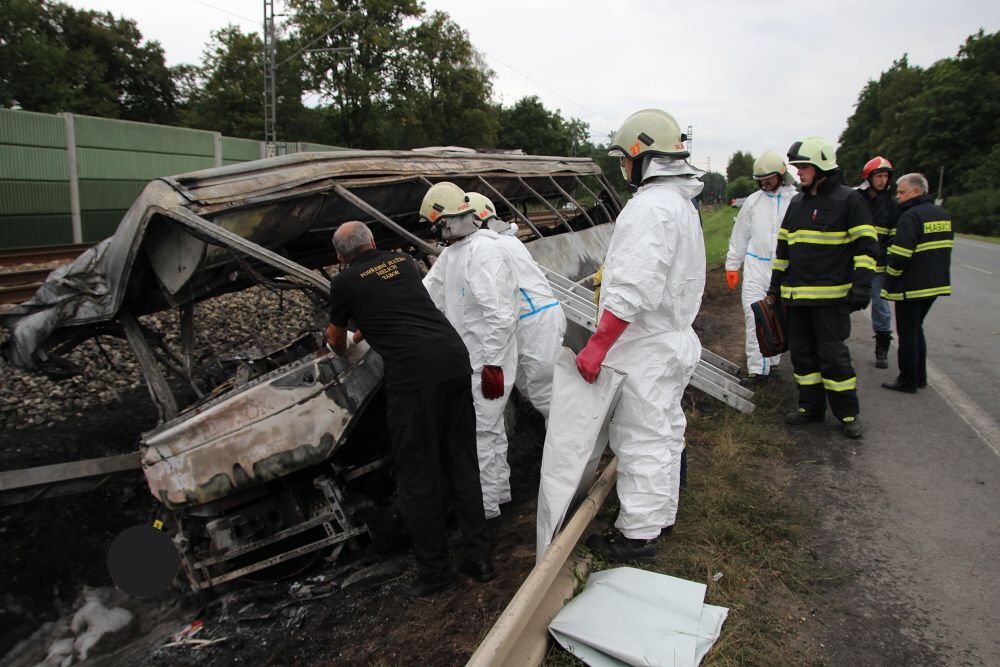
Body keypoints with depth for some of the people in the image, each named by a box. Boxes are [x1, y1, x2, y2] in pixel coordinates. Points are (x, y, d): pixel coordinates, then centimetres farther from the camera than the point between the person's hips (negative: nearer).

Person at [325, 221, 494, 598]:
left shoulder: (344, 282, 9)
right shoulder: (404, 262, 22)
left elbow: (336, 337, 27)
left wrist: (342, 345, 51)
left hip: (412, 371, -6)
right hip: (454, 356, 6)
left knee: (418, 472, 5)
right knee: (461, 461, 14)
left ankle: (435, 571, 14)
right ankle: (479, 557, 21)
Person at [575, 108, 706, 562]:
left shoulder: (650, 206, -21)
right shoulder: (681, 204, 14)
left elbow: (633, 289, -29)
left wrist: (598, 345, -27)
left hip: (646, 352, -11)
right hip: (673, 341, 11)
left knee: (641, 440, 0)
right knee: (664, 432, 20)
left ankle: (638, 534, 12)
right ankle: (661, 515, 35)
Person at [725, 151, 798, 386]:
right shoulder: (753, 201, 8)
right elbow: (740, 236, 13)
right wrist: (732, 265, 13)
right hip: (756, 265, 1)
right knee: (754, 315, -7)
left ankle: (771, 360, 24)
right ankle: (758, 369, -5)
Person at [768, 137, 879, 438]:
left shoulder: (848, 199, -3)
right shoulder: (797, 203, 15)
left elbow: (867, 244, -6)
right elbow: (783, 246, 21)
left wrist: (862, 284, -15)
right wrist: (776, 284, 18)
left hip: (831, 296, -6)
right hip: (796, 295, 6)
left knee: (833, 353, -4)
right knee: (802, 351, 10)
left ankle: (848, 412, 10)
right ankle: (811, 406, 22)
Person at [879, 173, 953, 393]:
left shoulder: (911, 216, -17)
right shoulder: (943, 215, 12)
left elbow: (899, 256, -22)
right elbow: (944, 250, 16)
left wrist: (890, 279, -8)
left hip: (911, 285, -9)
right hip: (935, 284, 9)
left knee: (907, 333, 1)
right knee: (916, 329, 20)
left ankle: (908, 381, 7)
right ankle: (920, 376, 25)